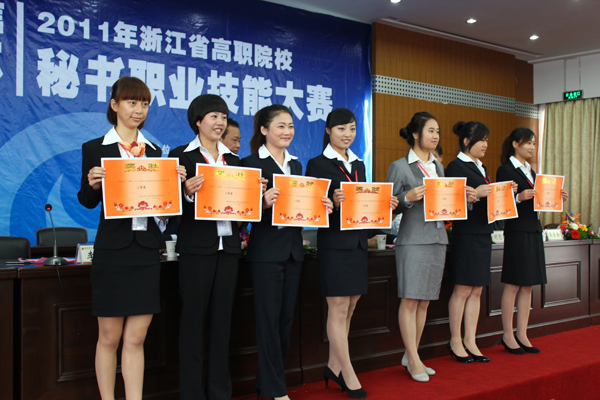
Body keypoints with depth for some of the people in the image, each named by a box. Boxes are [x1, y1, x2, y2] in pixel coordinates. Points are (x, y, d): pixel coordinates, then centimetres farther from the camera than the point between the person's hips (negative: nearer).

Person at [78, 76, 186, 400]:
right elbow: (88, 201, 3)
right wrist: (92, 182, -18)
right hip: (112, 249, -3)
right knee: (109, 336, 6)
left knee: (136, 337, 7)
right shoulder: (94, 149, 3)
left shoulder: (154, 151, 13)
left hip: (146, 249, 3)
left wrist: (176, 181, -5)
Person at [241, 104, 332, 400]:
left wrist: (320, 208, -2)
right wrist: (263, 201, -29)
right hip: (266, 251, -7)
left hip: (293, 250, 7)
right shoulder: (251, 163, -5)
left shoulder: (296, 165, 15)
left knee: (286, 317, 12)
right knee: (269, 318, -1)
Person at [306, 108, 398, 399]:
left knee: (348, 308, 11)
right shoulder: (318, 164, -3)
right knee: (338, 308, -3)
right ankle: (348, 375, 7)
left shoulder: (359, 165, 16)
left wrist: (384, 204, -1)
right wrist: (333, 203, -27)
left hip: (358, 242, 7)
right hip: (334, 243, -7)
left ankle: (334, 367, 24)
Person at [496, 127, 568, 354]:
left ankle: (522, 336, 16)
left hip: (533, 231, 8)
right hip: (516, 231, -8)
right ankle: (508, 336, 7)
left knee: (528, 285, 9)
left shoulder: (530, 171, 18)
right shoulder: (505, 170, -6)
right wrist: (519, 197, -28)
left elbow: (535, 202, 19)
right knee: (513, 285, -3)